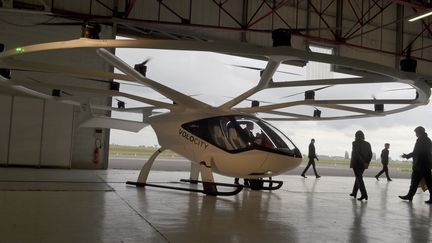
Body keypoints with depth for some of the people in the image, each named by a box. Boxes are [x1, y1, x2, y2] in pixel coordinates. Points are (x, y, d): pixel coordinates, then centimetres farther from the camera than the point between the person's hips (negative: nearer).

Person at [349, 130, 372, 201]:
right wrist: (367, 163, -6)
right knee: (358, 177, 19)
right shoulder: (367, 144, 6)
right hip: (363, 164, 6)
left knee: (359, 178, -7)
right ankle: (354, 193, 26)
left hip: (356, 163, -6)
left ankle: (364, 194, -20)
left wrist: (363, 162, -18)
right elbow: (370, 154, -1)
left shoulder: (355, 143, -10)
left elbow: (356, 153, -20)